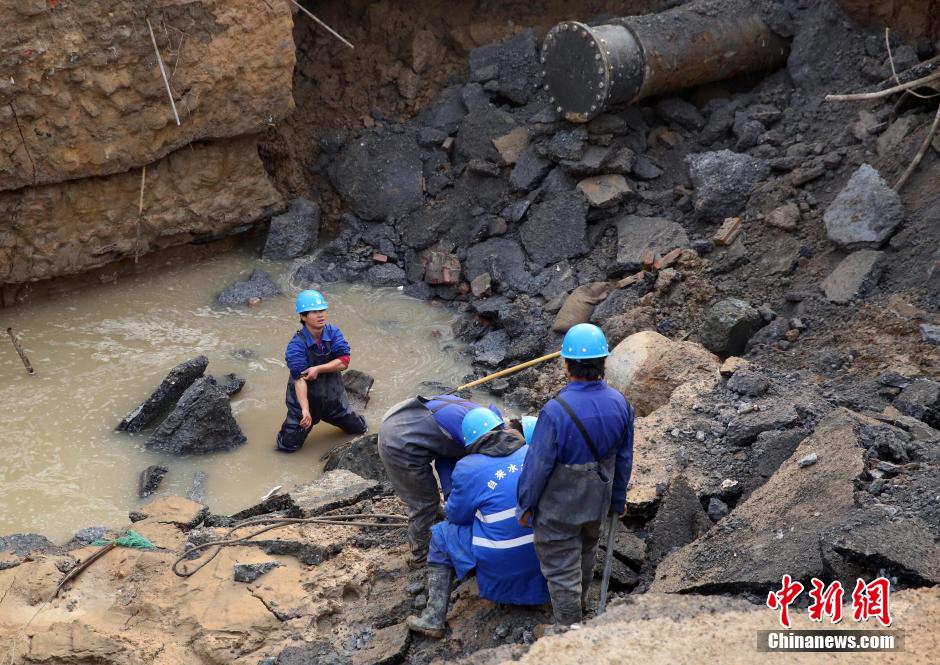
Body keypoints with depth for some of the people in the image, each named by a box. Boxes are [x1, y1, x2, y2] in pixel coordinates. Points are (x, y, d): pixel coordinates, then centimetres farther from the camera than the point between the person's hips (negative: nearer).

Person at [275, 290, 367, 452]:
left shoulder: (334, 333, -10)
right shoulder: (296, 345, -24)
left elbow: (344, 362, -18)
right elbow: (300, 379, -32)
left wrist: (318, 369, -30)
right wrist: (305, 410, -42)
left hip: (333, 395, 4)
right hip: (306, 398, -4)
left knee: (360, 429, 15)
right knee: (289, 445, -5)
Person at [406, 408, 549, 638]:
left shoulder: (467, 468, -8)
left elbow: (455, 514, 1)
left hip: (503, 558, -4)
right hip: (540, 549, 4)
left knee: (440, 536, 17)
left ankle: (434, 620, 18)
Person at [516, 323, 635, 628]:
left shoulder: (555, 412, -33)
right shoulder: (620, 403, -14)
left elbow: (538, 465, -22)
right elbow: (624, 459, -1)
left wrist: (526, 504, -6)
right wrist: (619, 499, 15)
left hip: (559, 507, -6)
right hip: (597, 501, 6)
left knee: (562, 570, 12)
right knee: (586, 550, 32)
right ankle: (580, 600, 57)